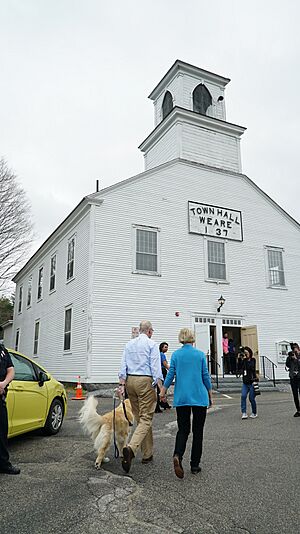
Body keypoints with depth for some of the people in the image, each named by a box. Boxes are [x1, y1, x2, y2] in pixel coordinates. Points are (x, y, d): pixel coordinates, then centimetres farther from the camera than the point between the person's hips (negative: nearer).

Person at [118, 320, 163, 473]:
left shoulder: (129, 344, 13)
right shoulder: (151, 344, -3)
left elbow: (123, 366, 8)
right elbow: (155, 367, -9)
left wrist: (122, 384, 7)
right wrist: (160, 386, -8)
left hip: (130, 380, 6)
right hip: (145, 381, -6)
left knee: (140, 418, 14)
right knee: (146, 419, -4)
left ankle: (147, 454, 21)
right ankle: (131, 448, -23)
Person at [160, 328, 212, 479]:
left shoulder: (176, 354, 0)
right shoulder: (200, 354, -1)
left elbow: (171, 374, -1)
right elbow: (205, 376, 1)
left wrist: (163, 391, 10)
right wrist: (210, 394, 12)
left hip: (181, 397, 1)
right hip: (199, 397, -1)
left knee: (183, 429, 9)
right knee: (198, 430, 10)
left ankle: (177, 455, -16)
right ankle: (195, 465, 14)